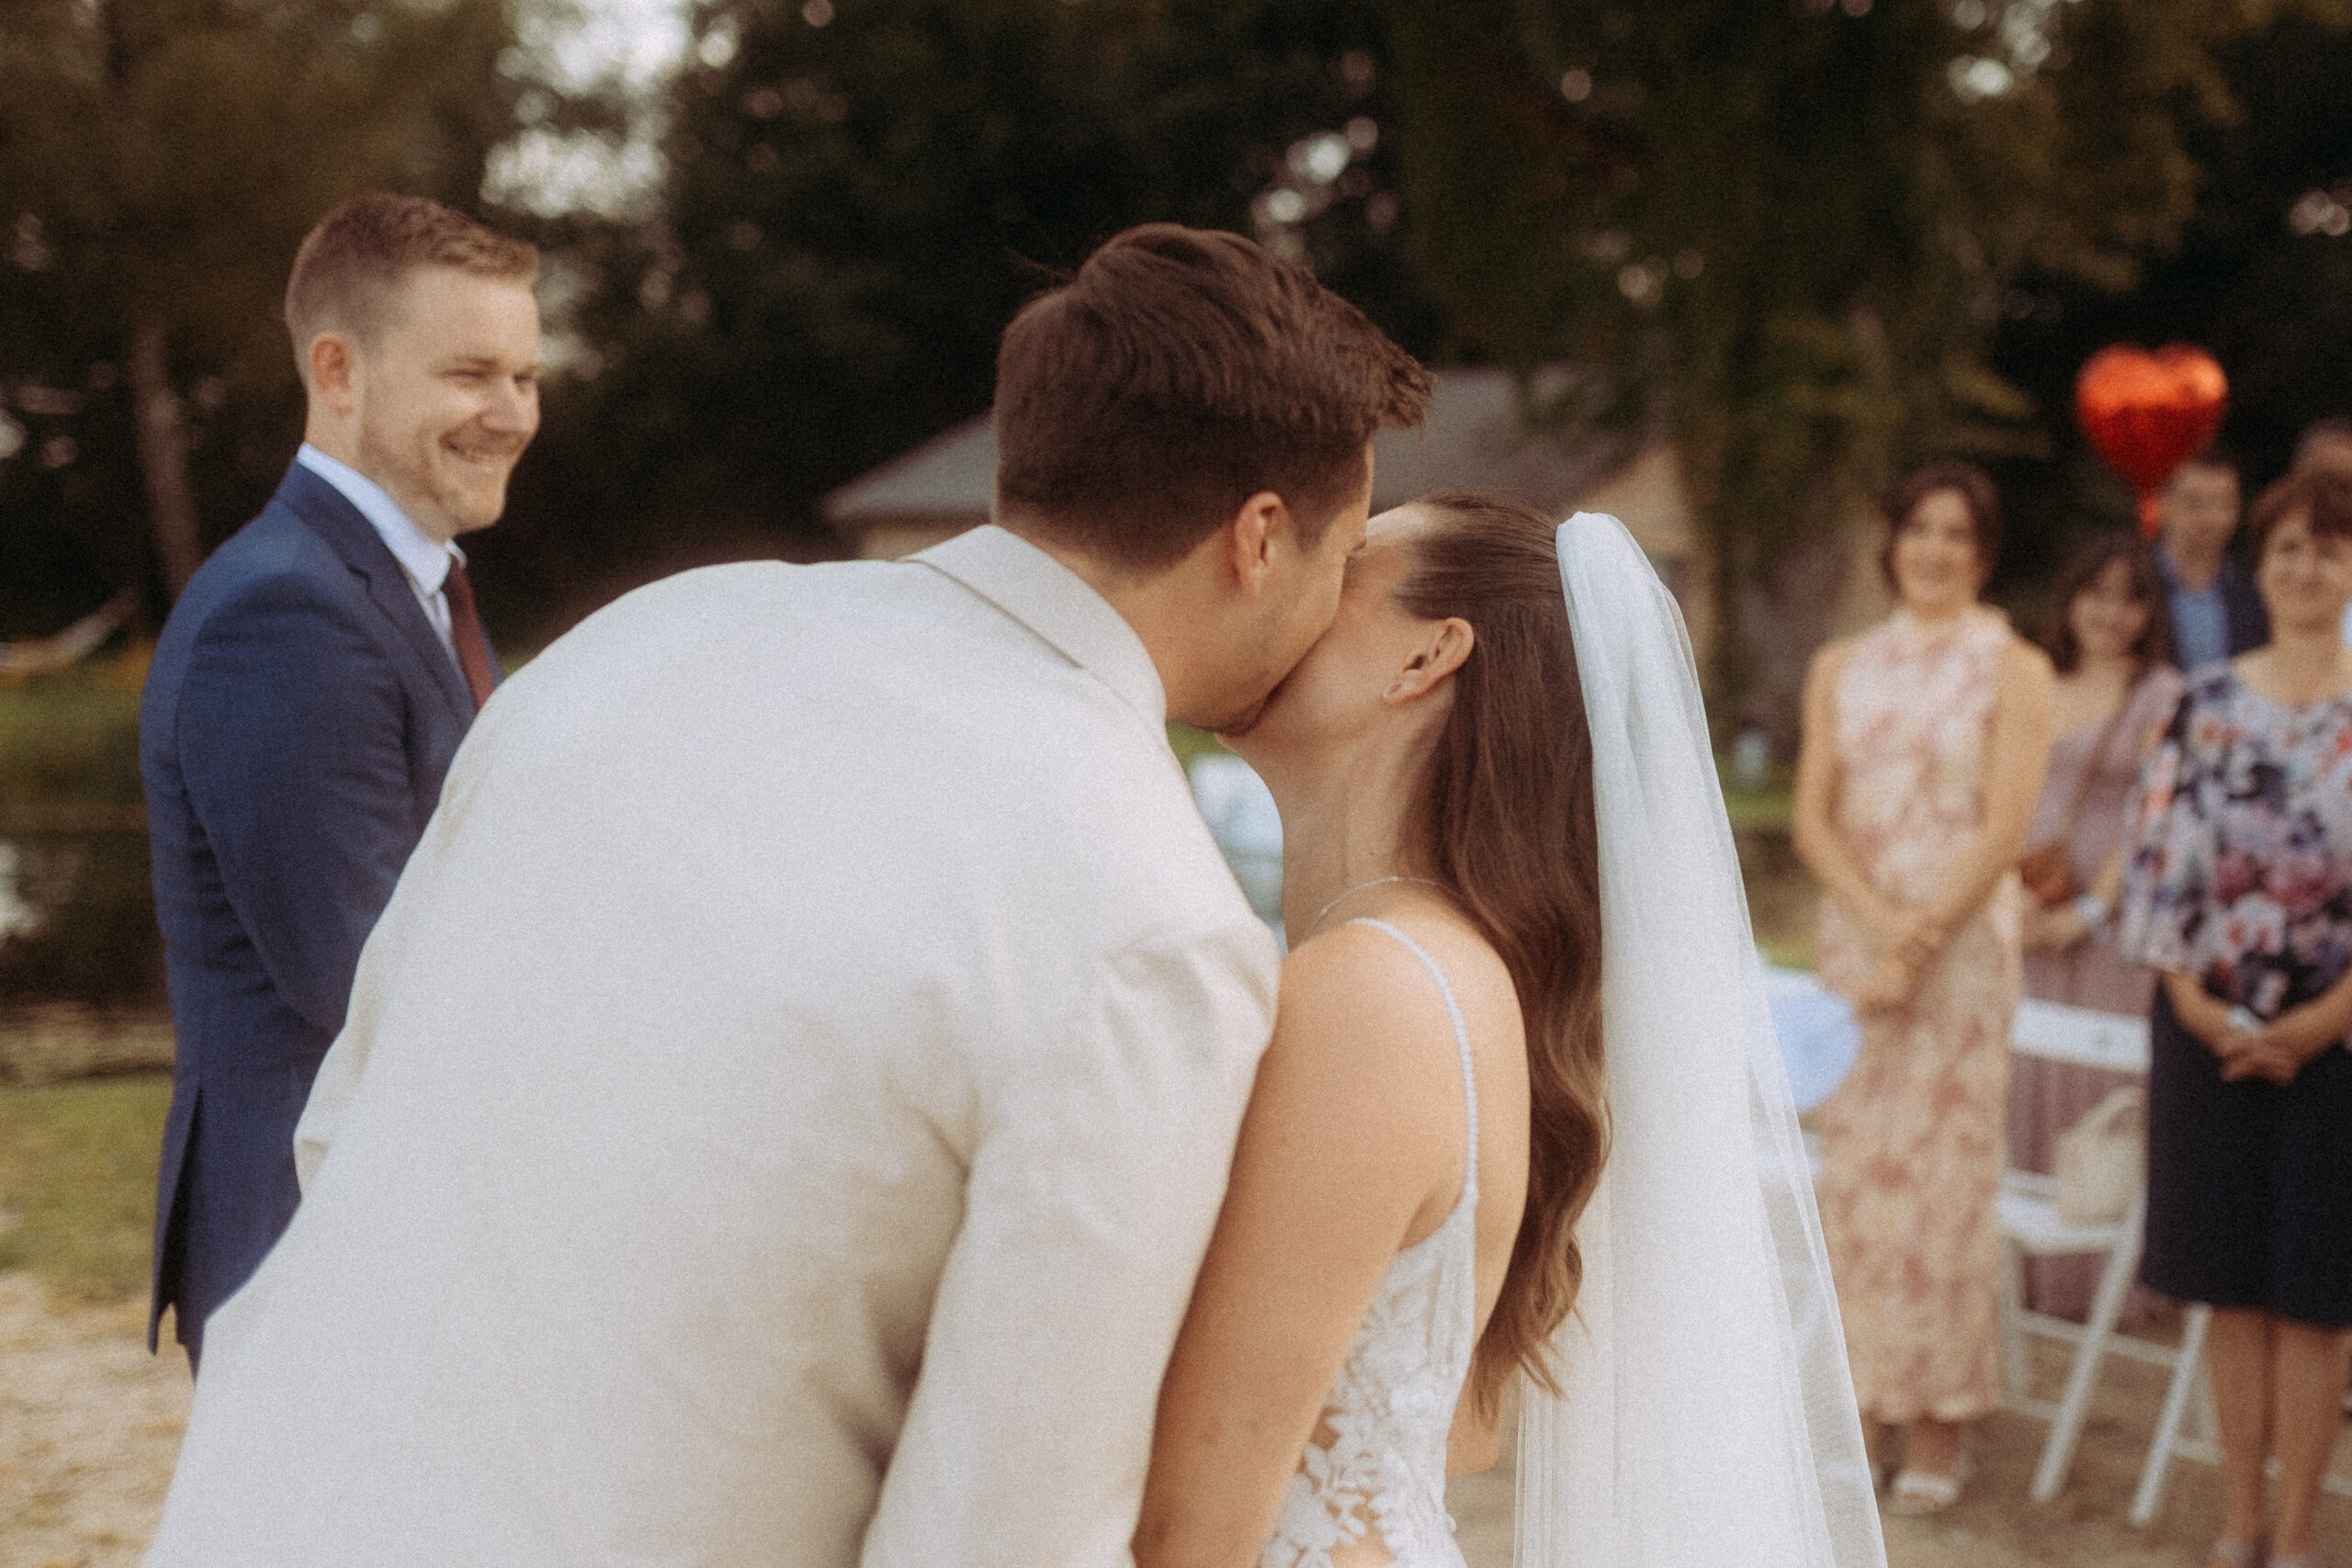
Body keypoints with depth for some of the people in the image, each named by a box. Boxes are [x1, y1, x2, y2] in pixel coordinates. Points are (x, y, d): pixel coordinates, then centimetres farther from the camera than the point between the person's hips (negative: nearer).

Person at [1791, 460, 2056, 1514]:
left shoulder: (2014, 669, -1)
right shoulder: (1841, 669, 11)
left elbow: (2001, 833, -8)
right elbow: (1812, 817, 3)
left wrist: (1919, 945, -14)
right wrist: (1878, 922, -12)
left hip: (1965, 945, -3)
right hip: (1852, 938, 4)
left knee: (1945, 1173, -2)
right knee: (1853, 1167, 4)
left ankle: (1938, 1433, 5)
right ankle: (1853, 1400, 12)